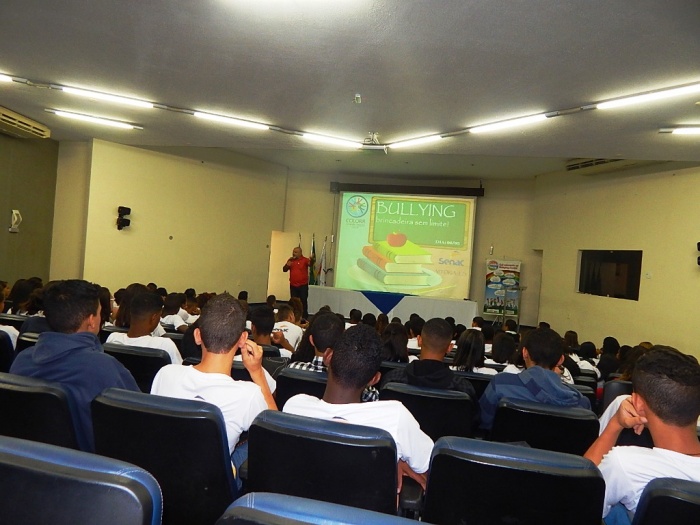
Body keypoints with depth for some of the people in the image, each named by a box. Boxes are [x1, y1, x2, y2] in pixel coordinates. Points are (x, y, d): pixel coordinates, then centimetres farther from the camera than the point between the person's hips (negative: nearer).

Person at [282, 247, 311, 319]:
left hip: (303, 285, -4)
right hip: (293, 285, 4)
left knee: (303, 302, 0)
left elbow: (310, 263, -25)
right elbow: (284, 270, 10)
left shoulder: (305, 260, -5)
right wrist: (287, 265, -12)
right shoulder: (291, 260, 8)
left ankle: (304, 317, 7)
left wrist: (311, 261, -49)